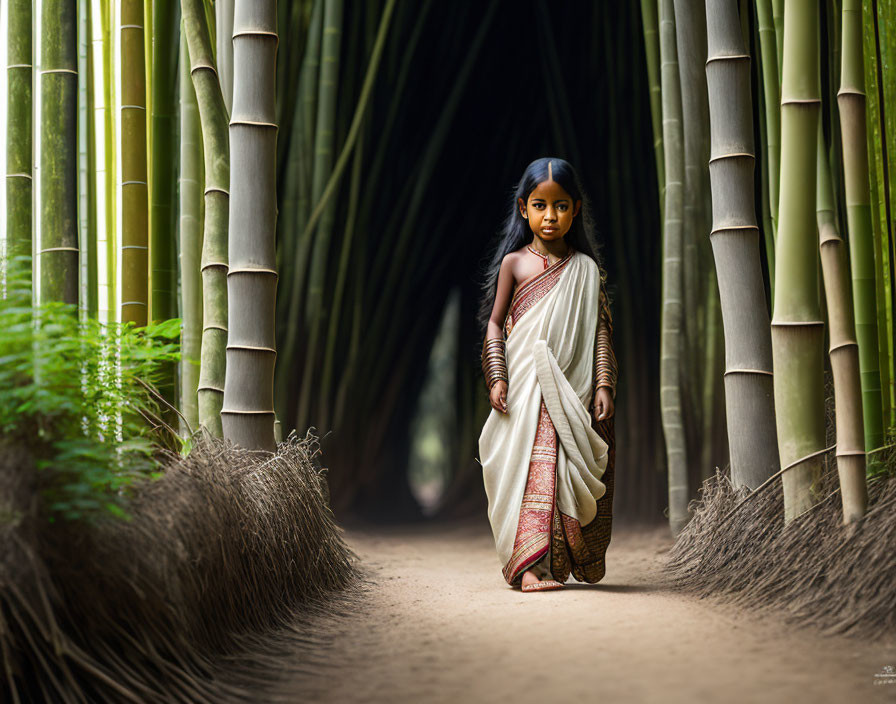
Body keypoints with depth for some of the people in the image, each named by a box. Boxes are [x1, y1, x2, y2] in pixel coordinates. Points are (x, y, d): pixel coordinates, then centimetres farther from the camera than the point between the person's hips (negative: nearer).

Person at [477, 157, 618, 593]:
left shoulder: (586, 270, 9)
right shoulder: (514, 263, 5)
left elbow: (601, 331, 7)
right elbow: (494, 324, 5)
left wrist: (604, 384, -2)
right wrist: (497, 378, -5)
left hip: (574, 390, 2)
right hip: (526, 388, -2)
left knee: (572, 471, 1)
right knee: (533, 467, -11)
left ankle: (577, 563, 12)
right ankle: (530, 565, -14)